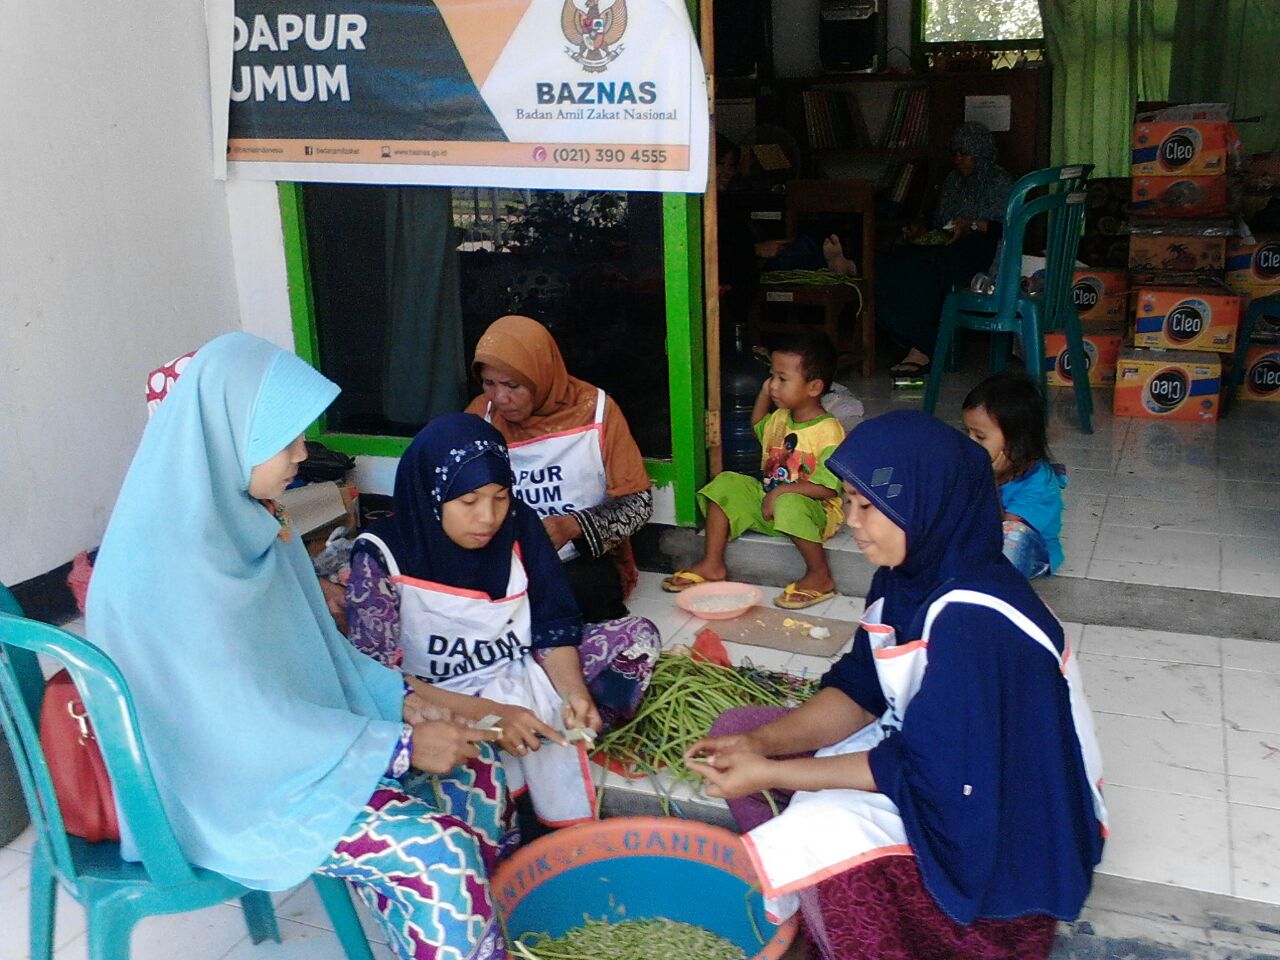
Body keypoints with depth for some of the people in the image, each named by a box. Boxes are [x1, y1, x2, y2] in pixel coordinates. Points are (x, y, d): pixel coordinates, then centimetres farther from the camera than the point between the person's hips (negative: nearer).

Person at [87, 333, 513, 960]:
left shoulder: (242, 519, 0)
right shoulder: (175, 560, -28)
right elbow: (247, 725, -26)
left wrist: (399, 697, -2)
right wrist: (400, 745, -21)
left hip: (293, 734, 9)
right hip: (234, 783, -9)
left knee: (479, 770, 1)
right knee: (438, 858, -22)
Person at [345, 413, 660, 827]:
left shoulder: (518, 526, -4)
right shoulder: (382, 555, -16)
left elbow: (553, 626, 1)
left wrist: (574, 690, -20)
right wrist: (486, 712, -29)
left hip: (524, 678, 4)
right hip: (440, 705, -4)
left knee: (639, 635, -8)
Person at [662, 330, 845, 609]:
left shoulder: (828, 431, -19)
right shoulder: (779, 418, 6)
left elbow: (829, 488, -24)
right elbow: (757, 427, 32)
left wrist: (782, 491, -28)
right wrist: (764, 393, 15)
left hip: (811, 508, -8)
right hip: (768, 498, 8)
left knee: (789, 505, -39)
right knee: (726, 483, -5)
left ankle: (820, 576, -21)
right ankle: (712, 564, -3)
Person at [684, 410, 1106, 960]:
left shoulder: (974, 620, -30)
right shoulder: (907, 577, -3)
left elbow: (928, 769, -27)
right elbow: (859, 691, 3)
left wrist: (771, 775, -24)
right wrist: (762, 742, -13)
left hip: (1003, 818, -10)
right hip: (927, 751, 10)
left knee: (814, 837, -32)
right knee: (737, 731, 4)